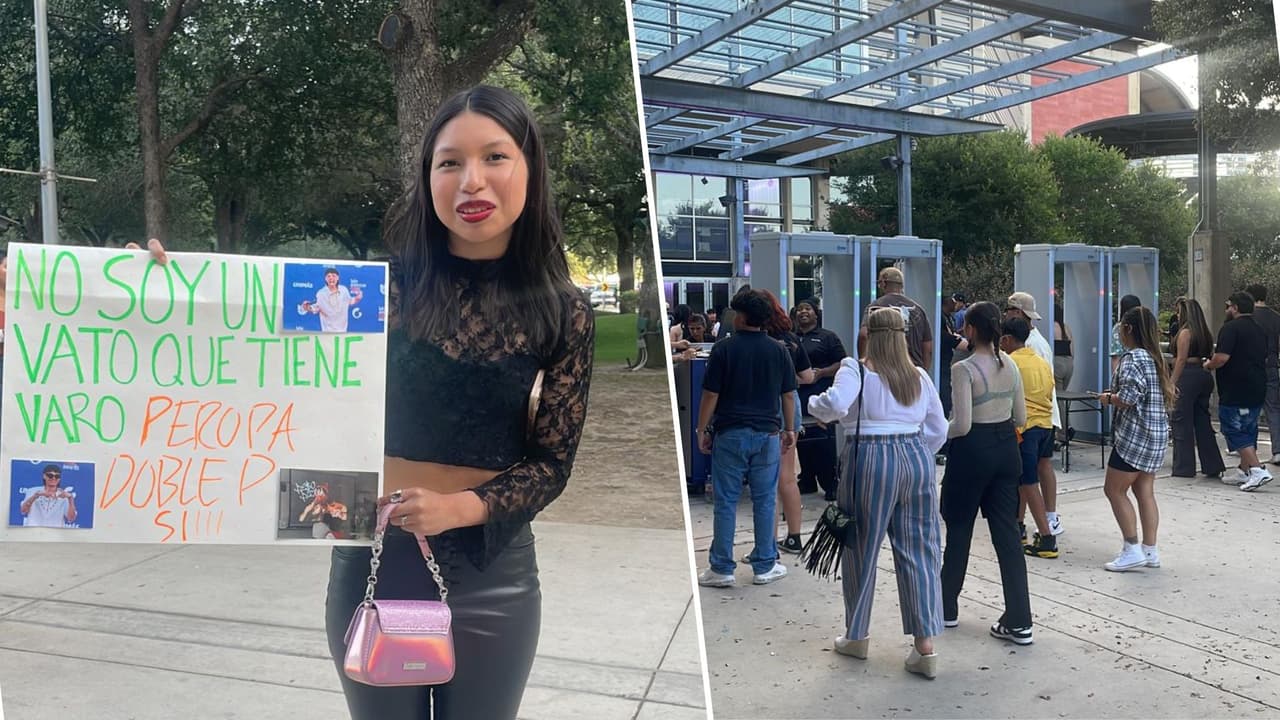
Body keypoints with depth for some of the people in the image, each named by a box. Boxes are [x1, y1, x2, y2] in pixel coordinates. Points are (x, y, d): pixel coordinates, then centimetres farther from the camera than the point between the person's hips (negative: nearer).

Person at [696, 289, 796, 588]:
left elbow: (711, 395, -7)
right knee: (764, 501, 9)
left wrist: (702, 430, 2)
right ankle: (764, 566, 15)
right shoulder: (778, 350, 3)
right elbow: (788, 395, 7)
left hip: (730, 433, -2)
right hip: (767, 434, 2)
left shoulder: (724, 349, -6)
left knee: (726, 502, 3)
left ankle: (722, 569, 8)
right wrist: (789, 429, 17)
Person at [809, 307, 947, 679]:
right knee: (918, 550, 8)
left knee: (862, 547, 11)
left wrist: (815, 405, -3)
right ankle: (925, 645, 7)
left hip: (872, 460, -4)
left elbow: (835, 403, -24)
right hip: (917, 458, 4)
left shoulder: (856, 370, -5)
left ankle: (857, 635, 26)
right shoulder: (920, 376, 11)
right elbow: (938, 428, 12)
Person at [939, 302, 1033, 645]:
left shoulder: (963, 369, -16)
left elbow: (962, 425, -20)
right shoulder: (1010, 365, 5)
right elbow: (1021, 418, 9)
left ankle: (947, 607, 27)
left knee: (959, 528, 11)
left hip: (973, 450, -6)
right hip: (1006, 448, 6)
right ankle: (1019, 622, 7)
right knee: (1007, 531, 7)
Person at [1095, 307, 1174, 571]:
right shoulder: (1154, 357, 13)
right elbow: (1166, 394, 18)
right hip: (1156, 433, 9)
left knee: (1114, 490, 0)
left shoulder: (1132, 357, -15)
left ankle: (1132, 549, -1)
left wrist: (1107, 398, -3)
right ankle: (1150, 551, 14)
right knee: (1145, 492, 11)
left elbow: (1127, 399, -23)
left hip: (1135, 435, -9)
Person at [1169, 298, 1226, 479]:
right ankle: (1213, 465, 16)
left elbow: (1181, 360, -14)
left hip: (1187, 376, -8)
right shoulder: (1206, 333, 14)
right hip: (1204, 376, 8)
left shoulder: (1185, 332, -9)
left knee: (1181, 422, -3)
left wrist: (1172, 382, -15)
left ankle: (1184, 468, -1)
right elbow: (1210, 357, 14)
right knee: (1203, 422, 13)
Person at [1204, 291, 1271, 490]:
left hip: (1236, 392, -9)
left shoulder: (1231, 328, -13)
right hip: (1257, 390, 9)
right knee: (1248, 430, 15)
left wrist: (1208, 365, -4)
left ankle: (1257, 469, -14)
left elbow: (1222, 357, -22)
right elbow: (1263, 359, 25)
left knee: (1235, 431, -5)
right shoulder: (1259, 331, 16)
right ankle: (1244, 471, 22)